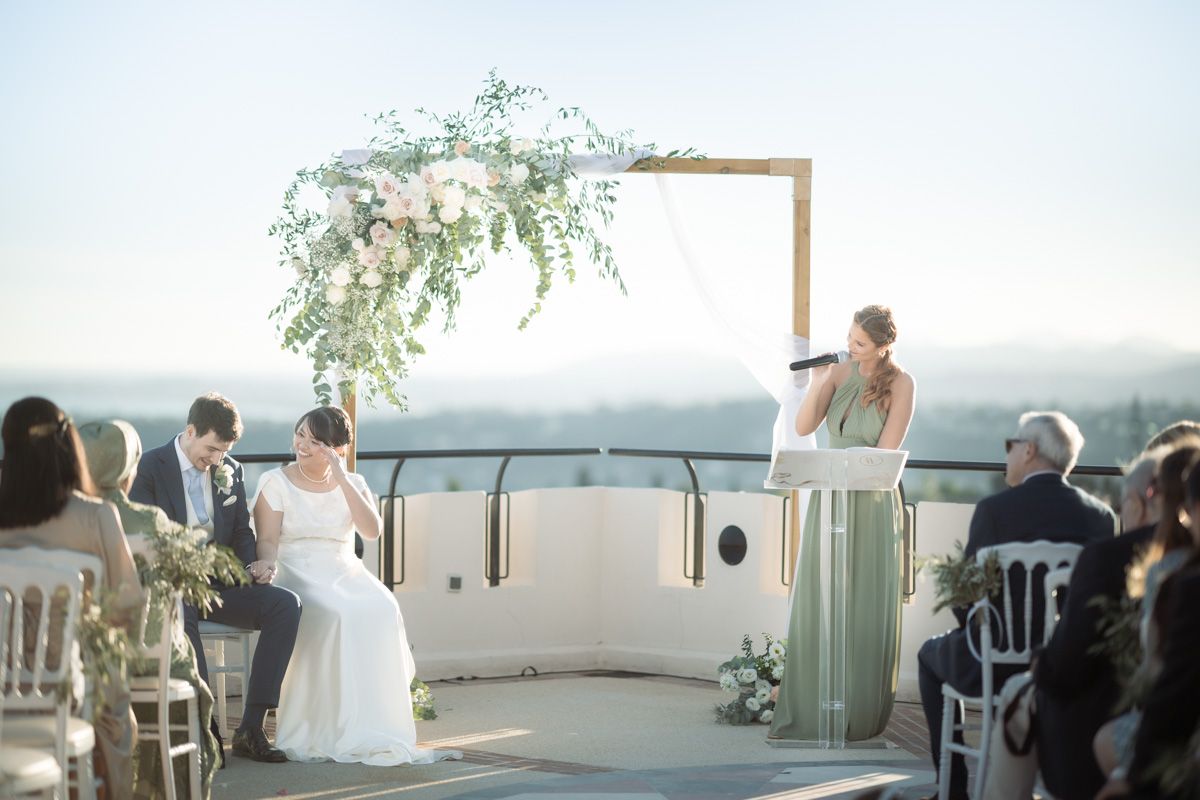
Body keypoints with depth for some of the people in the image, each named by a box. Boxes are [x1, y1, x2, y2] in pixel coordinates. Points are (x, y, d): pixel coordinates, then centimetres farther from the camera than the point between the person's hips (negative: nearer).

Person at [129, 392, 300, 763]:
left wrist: (254, 564, -6)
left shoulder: (230, 471, 13)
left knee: (286, 604, -22)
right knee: (179, 615, -41)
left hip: (219, 582, 5)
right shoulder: (149, 467, -4)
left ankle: (251, 727, -24)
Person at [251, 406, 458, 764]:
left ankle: (374, 727, -27)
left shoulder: (353, 484, 14)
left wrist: (342, 481, -8)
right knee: (334, 614, -36)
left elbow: (372, 530, -4)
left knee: (382, 611, -30)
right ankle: (330, 730, -29)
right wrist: (268, 566, -24)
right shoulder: (275, 482, 7)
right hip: (296, 572, -3)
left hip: (345, 573, 3)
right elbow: (267, 540, -1)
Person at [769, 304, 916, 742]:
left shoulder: (901, 385, -9)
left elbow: (886, 452, -12)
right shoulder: (840, 372, 3)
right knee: (817, 605, 3)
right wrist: (818, 382, -14)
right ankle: (809, 710, 9)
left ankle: (859, 715, 9)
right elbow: (803, 428, -1)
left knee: (866, 610, 0)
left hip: (873, 504, -4)